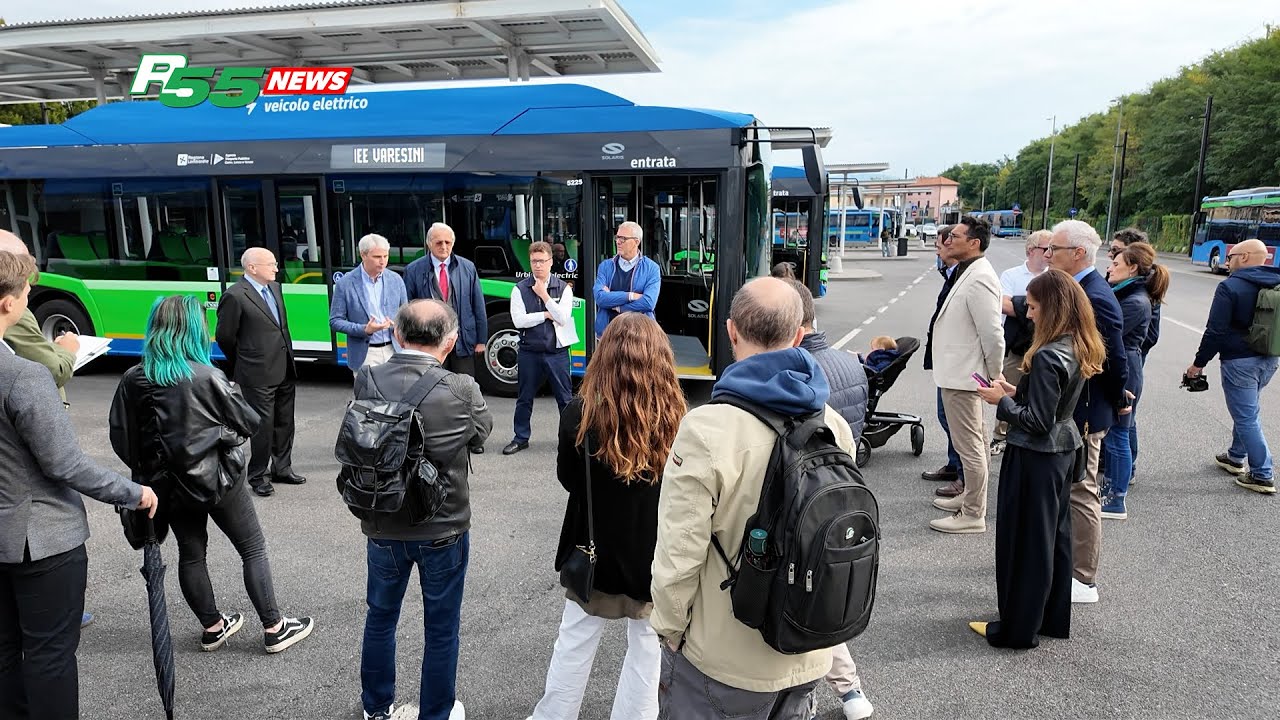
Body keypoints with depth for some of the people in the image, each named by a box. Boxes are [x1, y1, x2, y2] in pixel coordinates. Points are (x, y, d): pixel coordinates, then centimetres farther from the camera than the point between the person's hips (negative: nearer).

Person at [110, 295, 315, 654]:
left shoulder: (133, 380, -7)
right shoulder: (207, 376, -20)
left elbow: (121, 438, -1)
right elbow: (250, 422, -11)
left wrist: (149, 469, 14)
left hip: (169, 485, 5)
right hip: (217, 479, -4)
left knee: (191, 553, 19)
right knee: (253, 549, 8)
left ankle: (212, 627, 31)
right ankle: (274, 628, 13)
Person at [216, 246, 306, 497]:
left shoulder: (275, 288, 10)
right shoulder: (235, 296, -14)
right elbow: (224, 337, -7)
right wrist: (243, 364, 6)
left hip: (285, 372, 7)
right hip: (258, 375, -7)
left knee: (284, 423, 16)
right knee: (263, 425, 1)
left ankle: (281, 468, 31)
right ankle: (258, 477, 16)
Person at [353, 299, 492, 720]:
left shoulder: (366, 381, -14)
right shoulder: (461, 390, -22)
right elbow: (482, 429, -2)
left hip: (383, 527, 3)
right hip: (444, 529, -3)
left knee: (380, 617, 24)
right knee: (441, 629, 16)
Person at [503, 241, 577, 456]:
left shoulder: (563, 288, 2)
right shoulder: (520, 289, 1)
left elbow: (563, 318, -10)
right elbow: (518, 320, -10)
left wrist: (545, 296, -13)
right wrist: (546, 315, -9)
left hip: (557, 351, -1)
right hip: (529, 351, 1)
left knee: (565, 397, 5)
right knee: (524, 398, 10)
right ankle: (521, 438, 23)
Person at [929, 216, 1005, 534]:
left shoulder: (979, 280, -21)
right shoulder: (966, 273, 11)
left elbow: (992, 334, -24)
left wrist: (994, 377, -14)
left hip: (963, 377, -11)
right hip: (957, 373, 11)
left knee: (969, 445, -1)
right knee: (972, 441, 21)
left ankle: (973, 515, 9)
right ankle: (970, 497, 35)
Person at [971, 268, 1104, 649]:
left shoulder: (1048, 356, -25)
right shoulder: (1078, 348, 4)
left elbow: (1037, 421, -23)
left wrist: (1002, 401, -10)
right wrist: (1017, 393, 7)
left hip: (1036, 458, -9)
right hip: (1064, 450, 9)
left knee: (1024, 541, 3)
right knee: (1054, 536, 18)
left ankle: (1018, 628, 15)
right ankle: (1053, 618, 32)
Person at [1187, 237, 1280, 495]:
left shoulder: (1230, 287, -15)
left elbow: (1215, 331, -17)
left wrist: (1199, 362, -8)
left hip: (1240, 361, -8)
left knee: (1247, 417, -1)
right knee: (1247, 410, 23)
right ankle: (1236, 457, 36)